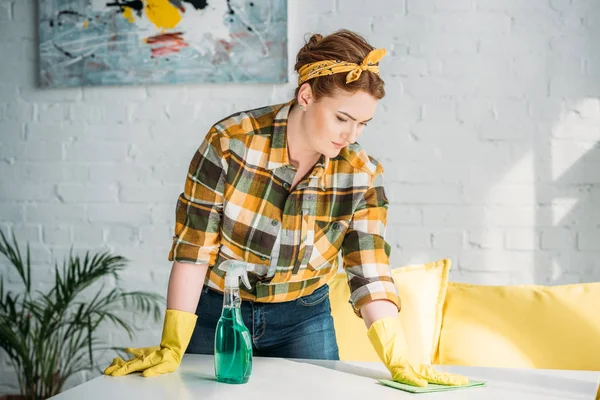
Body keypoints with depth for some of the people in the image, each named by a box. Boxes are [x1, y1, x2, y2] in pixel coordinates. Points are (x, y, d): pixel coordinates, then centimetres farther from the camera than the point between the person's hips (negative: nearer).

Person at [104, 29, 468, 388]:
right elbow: (193, 249, -18)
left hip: (303, 320, 2)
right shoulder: (231, 142, -21)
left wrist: (399, 361, -28)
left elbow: (370, 276, -15)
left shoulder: (362, 175, -13)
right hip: (217, 313, -1)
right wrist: (172, 347, -20)